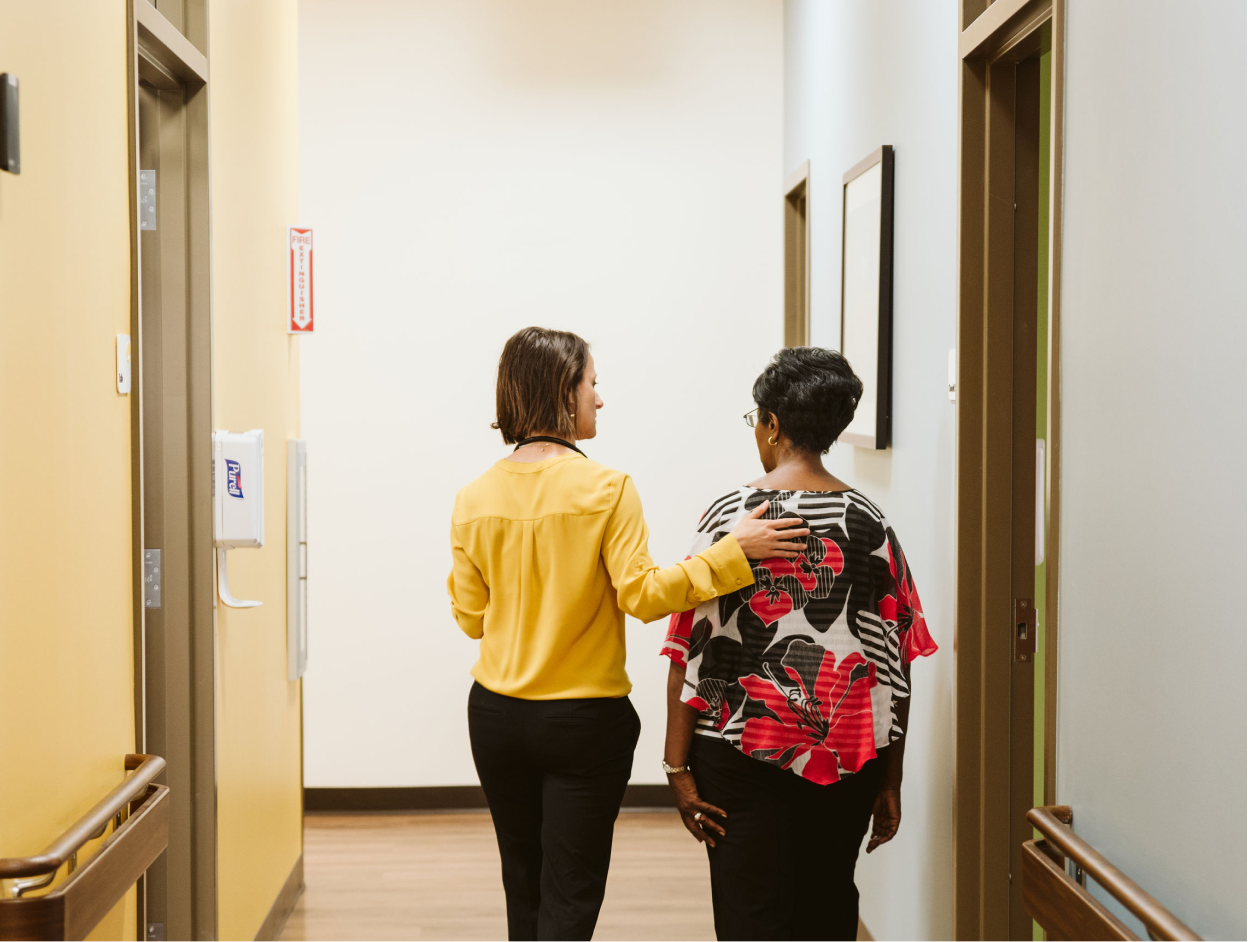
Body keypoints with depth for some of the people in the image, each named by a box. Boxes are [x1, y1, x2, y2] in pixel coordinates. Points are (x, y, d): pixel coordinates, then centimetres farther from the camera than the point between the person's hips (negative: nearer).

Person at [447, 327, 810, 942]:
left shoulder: (474, 500, -1)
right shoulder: (606, 489, -13)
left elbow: (471, 617, 3)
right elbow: (642, 595, -18)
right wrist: (732, 551, -16)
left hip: (498, 716, 4)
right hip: (585, 721, -4)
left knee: (523, 886, 19)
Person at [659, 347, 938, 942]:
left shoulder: (732, 516, -9)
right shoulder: (871, 524, 0)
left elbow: (691, 649, -11)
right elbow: (896, 663, 2)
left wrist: (678, 765, -4)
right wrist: (889, 781, 10)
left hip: (742, 755, -3)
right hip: (850, 759, 4)